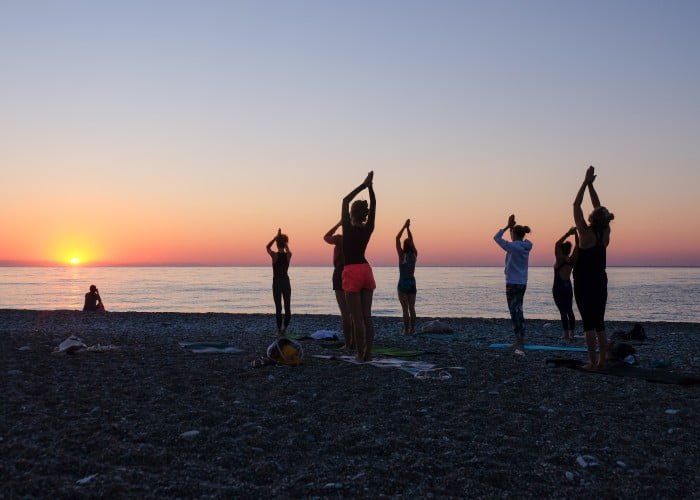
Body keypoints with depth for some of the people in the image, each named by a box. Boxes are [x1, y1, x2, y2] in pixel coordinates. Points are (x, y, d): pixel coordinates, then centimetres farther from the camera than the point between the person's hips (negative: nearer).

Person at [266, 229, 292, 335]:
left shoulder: (274, 255, -11)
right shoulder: (288, 255, -4)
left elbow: (267, 247, 10)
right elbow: (287, 249, 21)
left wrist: (276, 237, 7)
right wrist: (282, 238, 20)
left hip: (276, 282, -2)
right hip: (286, 282, 2)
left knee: (278, 307, 2)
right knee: (287, 306, 10)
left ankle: (279, 329, 1)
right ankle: (285, 327, -2)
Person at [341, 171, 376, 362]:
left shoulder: (348, 228, -10)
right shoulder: (368, 228, 1)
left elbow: (345, 200, -5)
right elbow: (373, 205, 9)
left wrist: (363, 185, -5)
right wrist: (370, 186, 4)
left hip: (351, 272, -5)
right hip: (366, 270, 5)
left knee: (357, 317, -3)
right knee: (367, 316, 7)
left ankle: (360, 354, -1)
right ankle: (368, 353, 9)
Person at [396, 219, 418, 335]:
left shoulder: (402, 255, -12)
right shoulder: (415, 255, 1)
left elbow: (397, 238, -9)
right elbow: (411, 240, 12)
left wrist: (405, 226, -5)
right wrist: (408, 227, 13)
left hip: (403, 284, -5)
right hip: (412, 283, 5)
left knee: (405, 309, -4)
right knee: (412, 308, 8)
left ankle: (406, 330, -4)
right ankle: (411, 330, 8)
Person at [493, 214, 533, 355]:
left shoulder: (513, 246, -16)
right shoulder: (525, 247, 6)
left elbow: (496, 237, -7)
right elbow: (515, 242, 24)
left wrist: (508, 226, -1)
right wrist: (512, 226, 16)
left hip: (513, 284, -8)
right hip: (522, 283, 8)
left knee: (516, 313, -10)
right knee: (517, 312, 18)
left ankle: (521, 346, -16)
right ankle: (519, 342, 27)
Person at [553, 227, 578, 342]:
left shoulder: (559, 260, -15)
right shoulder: (572, 260, -1)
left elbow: (557, 244, -22)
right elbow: (578, 246, 2)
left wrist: (568, 234, -22)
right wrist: (575, 233, -7)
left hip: (558, 288, -6)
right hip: (568, 287, 6)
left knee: (563, 312, -7)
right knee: (569, 311, 12)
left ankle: (566, 334, -9)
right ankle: (571, 333, 12)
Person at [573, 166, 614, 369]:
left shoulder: (586, 233, -15)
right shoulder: (605, 233, 0)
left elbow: (576, 205, -11)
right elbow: (598, 207, 9)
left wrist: (586, 183, -6)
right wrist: (590, 184, 10)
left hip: (584, 284, -6)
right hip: (601, 282, 6)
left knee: (589, 323, -4)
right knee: (599, 323, 10)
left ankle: (593, 362, -5)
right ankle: (602, 361, 10)